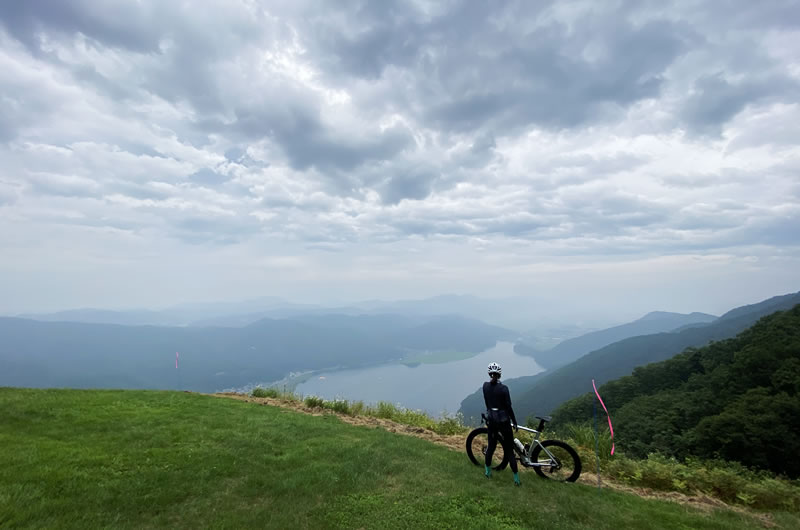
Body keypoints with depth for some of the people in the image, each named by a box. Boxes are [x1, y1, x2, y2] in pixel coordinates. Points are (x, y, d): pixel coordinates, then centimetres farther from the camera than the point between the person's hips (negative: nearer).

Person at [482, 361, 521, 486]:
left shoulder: (485, 386, -5)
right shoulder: (503, 388, -18)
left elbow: (487, 403, 5)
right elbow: (508, 407, -13)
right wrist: (515, 422, -1)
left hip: (491, 420, 4)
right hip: (503, 421, -4)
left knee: (491, 446, 19)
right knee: (509, 450, 6)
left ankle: (488, 472, 31)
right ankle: (516, 479, 12)